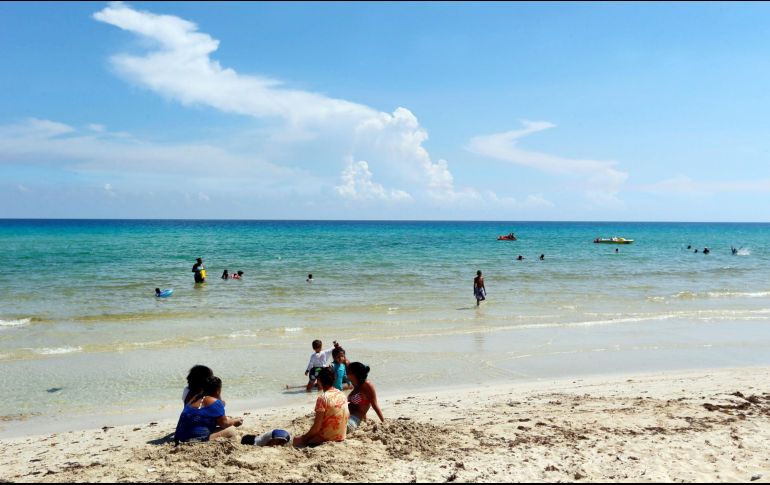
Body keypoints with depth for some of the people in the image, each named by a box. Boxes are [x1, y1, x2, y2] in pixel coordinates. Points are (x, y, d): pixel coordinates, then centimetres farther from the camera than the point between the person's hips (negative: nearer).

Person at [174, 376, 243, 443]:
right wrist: (234, 422, 16)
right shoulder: (215, 402, -8)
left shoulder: (195, 399, 17)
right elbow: (223, 423, -3)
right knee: (231, 430, -4)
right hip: (197, 438, -9)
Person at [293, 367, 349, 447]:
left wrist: (303, 438, -5)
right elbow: (348, 417, 12)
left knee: (297, 441, 6)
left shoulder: (322, 398, -18)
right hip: (342, 436, 7)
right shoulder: (342, 395, 2)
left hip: (327, 438, -7)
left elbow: (316, 427, -18)